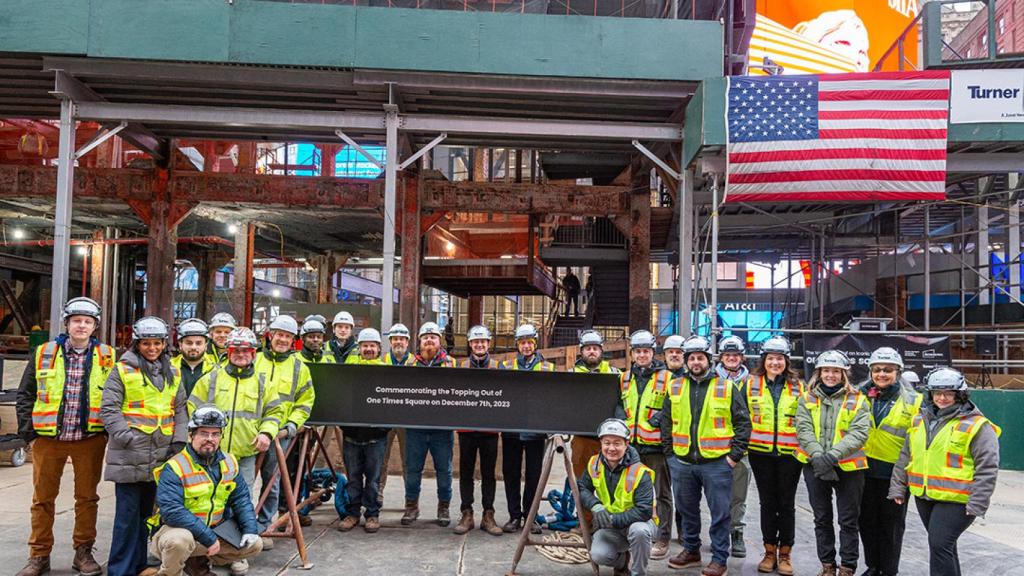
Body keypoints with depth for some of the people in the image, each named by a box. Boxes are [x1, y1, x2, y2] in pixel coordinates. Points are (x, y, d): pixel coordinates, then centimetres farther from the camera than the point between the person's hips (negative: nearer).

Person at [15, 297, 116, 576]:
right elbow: (25, 395, 7)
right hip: (48, 438, 1)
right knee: (43, 498, 8)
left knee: (87, 498, 8)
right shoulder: (44, 353, 3)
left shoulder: (106, 357, 1)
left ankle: (83, 552, 21)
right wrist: (28, 431, 0)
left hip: (90, 439, -1)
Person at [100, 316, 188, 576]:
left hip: (160, 455, 5)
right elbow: (109, 409, -6)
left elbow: (180, 410, 15)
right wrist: (127, 438, -14)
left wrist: (179, 441, 3)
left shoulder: (173, 374, 13)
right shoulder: (123, 370, -2)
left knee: (147, 512, 14)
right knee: (128, 514, -2)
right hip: (129, 456, -5)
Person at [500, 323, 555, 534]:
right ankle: (514, 516, 15)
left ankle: (530, 516, 16)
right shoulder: (506, 366, 10)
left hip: (536, 430, 0)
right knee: (511, 473, 5)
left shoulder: (548, 368, 10)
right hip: (511, 428, 0)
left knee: (534, 474, 5)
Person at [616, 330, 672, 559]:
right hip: (631, 445, 5)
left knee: (661, 494, 4)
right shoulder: (624, 379, 12)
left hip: (657, 446, -5)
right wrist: (619, 414, 4)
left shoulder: (666, 378, -4)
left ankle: (662, 539, 12)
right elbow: (617, 402, 24)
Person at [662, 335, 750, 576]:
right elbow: (666, 421, 14)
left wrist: (734, 455, -6)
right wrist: (670, 452, 7)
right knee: (687, 510, 16)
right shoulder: (675, 387, 8)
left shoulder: (726, 388, -2)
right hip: (681, 462, 4)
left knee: (719, 513, 3)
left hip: (717, 463, -3)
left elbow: (744, 423, -1)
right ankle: (691, 550, 32)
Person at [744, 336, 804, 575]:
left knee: (787, 504, 6)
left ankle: (785, 554, 16)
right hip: (760, 453, 1)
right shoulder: (751, 384, 3)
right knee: (767, 502, 9)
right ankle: (770, 551, 19)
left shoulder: (798, 385, 4)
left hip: (790, 454, 0)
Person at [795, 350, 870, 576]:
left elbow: (859, 433, -11)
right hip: (815, 466, 2)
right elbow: (804, 430, -5)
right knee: (822, 519, 12)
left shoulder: (857, 400, 0)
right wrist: (817, 455, -21)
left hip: (848, 467, -2)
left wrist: (833, 455, -23)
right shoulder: (807, 399, 5)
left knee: (848, 521, 5)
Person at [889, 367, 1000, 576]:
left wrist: (977, 503, -15)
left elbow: (987, 468, -10)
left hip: (955, 500, -6)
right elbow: (905, 457, 16)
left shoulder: (976, 425, -8)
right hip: (924, 497, 6)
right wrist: (898, 487, 12)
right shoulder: (920, 420, 11)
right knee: (943, 545, 17)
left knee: (940, 545, -12)